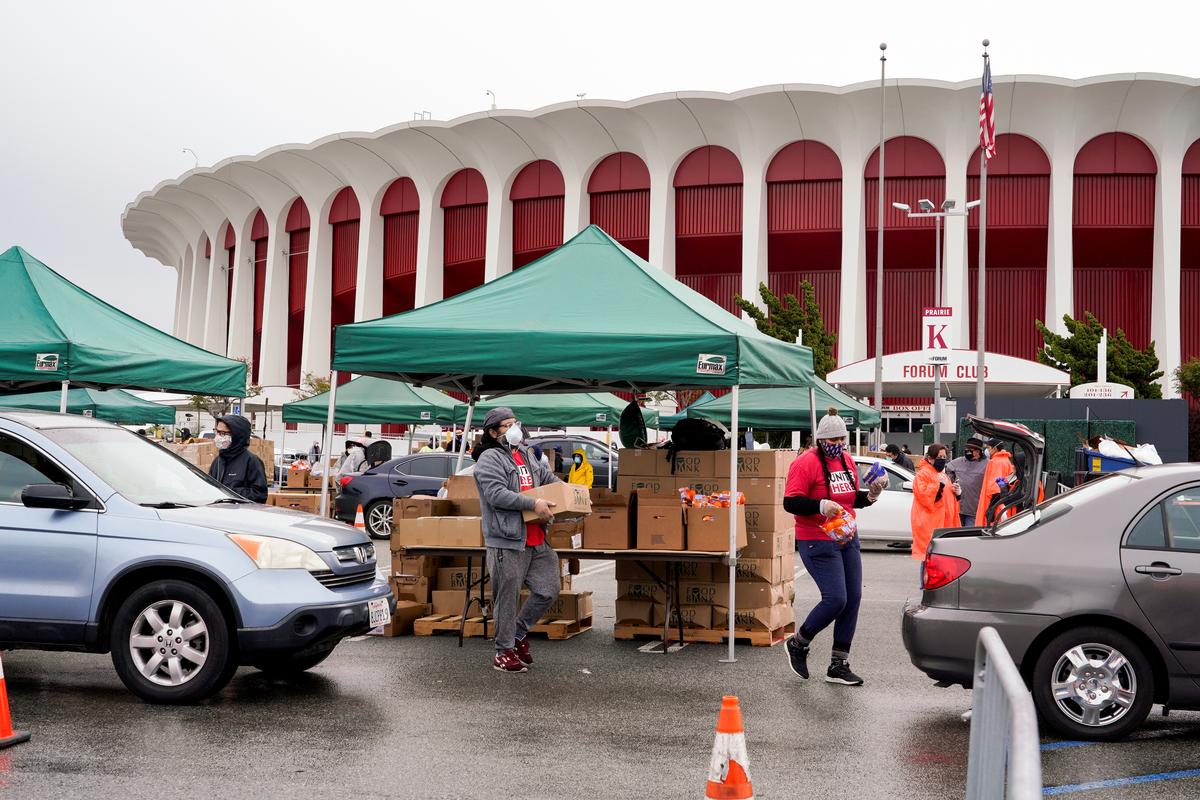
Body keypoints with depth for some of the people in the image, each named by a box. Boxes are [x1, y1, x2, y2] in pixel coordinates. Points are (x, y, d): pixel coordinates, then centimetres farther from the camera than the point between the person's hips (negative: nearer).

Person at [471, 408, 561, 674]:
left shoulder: (526, 455, 19)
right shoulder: (489, 459, -8)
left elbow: (547, 476, 33)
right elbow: (497, 494, -20)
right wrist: (533, 504, -23)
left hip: (537, 540, 8)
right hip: (507, 541, -8)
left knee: (548, 591, 10)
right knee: (508, 597, 0)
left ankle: (519, 632, 29)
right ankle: (504, 651, 12)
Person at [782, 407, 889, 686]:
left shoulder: (847, 461, 13)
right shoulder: (806, 463, -12)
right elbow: (791, 503, -17)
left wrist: (870, 495, 5)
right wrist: (821, 505, -31)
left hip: (847, 540, 8)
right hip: (818, 543, -8)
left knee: (853, 599, 5)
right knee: (836, 599, -13)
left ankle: (839, 665, 14)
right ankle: (798, 644, 12)